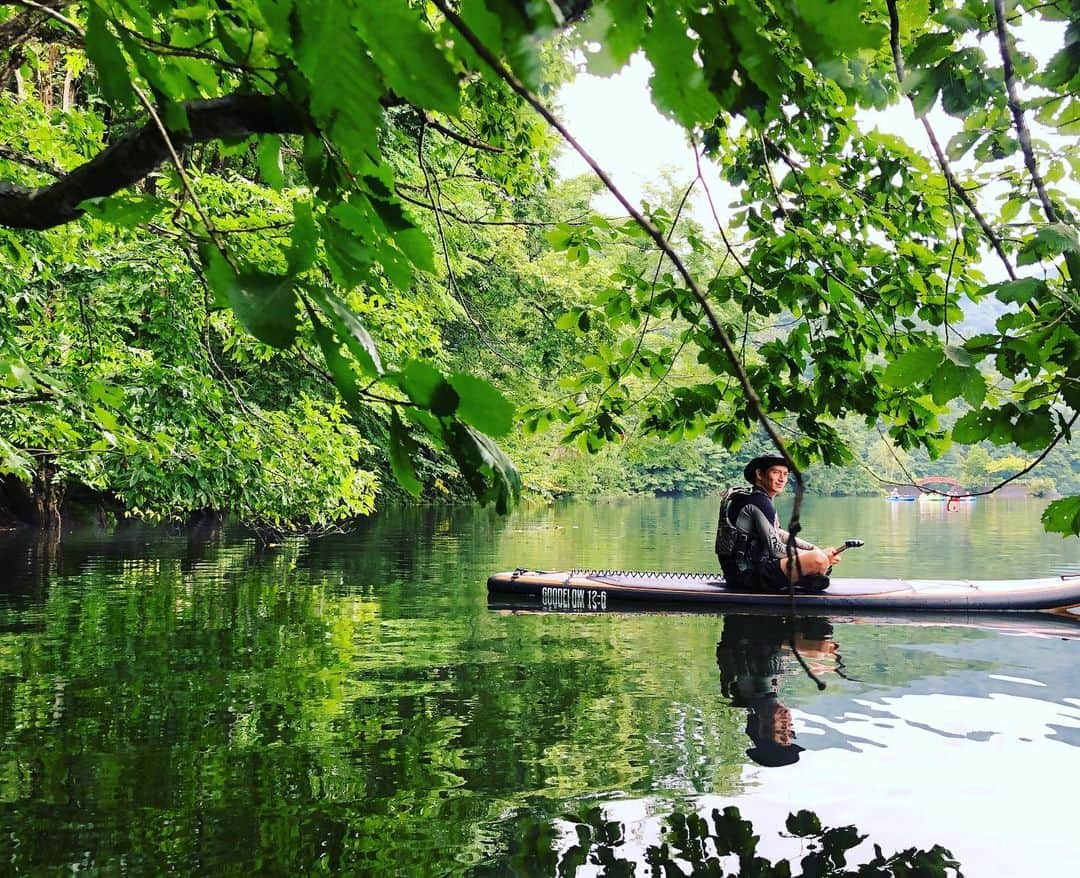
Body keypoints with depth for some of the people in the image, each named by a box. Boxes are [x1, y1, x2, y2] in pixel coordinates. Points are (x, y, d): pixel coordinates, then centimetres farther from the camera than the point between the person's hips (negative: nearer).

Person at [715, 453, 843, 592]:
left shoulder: (749, 497, 18)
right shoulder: (759, 502, -14)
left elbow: (779, 534, 21)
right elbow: (776, 550, -18)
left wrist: (815, 549, 10)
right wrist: (816, 554, -7)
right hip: (748, 575, -11)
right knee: (818, 560, -24)